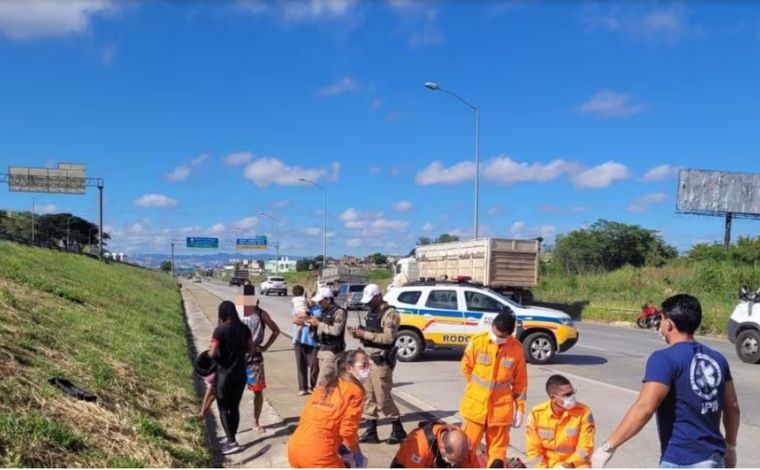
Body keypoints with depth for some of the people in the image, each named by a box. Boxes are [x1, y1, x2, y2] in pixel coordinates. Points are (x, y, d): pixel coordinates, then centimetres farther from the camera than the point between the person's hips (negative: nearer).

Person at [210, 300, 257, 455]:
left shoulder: (220, 330, -16)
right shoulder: (244, 329, 0)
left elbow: (213, 354, -19)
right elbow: (252, 349, 6)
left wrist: (210, 353, 3)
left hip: (225, 374, -5)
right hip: (240, 374, 5)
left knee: (224, 409, 6)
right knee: (234, 407, 17)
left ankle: (232, 442, -1)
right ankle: (231, 440, 23)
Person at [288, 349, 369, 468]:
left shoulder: (324, 386, 19)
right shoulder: (355, 391, -3)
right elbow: (348, 430, -9)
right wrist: (357, 454, 9)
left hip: (295, 447, 8)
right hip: (319, 453, -8)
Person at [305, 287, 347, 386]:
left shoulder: (339, 312, -10)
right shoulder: (325, 312, 15)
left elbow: (336, 330, -23)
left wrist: (318, 323, -17)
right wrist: (312, 324, 2)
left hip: (333, 351, -8)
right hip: (323, 350, 8)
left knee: (322, 382, -10)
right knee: (330, 381, 10)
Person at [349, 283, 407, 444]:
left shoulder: (390, 313, -12)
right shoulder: (371, 313, 15)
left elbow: (388, 338, -22)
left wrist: (365, 334, -21)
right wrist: (359, 334, 0)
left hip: (381, 360, -8)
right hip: (368, 358, 9)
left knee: (383, 398, -4)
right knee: (369, 396, 9)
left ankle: (398, 430, 11)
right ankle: (371, 431, 16)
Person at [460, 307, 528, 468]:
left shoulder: (516, 348, -8)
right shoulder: (477, 341, -12)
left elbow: (520, 381, 1)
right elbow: (466, 367, 3)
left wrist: (520, 408, 4)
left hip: (501, 407, 1)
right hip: (476, 404, -1)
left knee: (498, 448, 11)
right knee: (468, 445, 7)